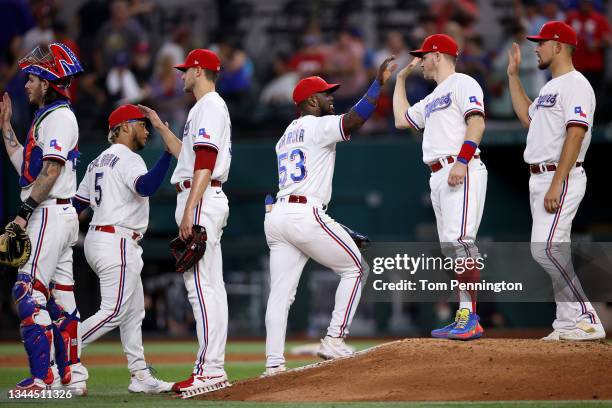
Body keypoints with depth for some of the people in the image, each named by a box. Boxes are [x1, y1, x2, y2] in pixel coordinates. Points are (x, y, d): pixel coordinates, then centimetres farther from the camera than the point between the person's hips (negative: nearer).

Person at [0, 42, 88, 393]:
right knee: (61, 298, 9)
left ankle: (43, 378, -17)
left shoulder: (58, 117, -11)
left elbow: (51, 171, -19)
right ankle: (72, 377, 10)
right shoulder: (46, 117, 21)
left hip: (50, 214, -10)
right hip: (60, 216, 10)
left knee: (29, 294, -14)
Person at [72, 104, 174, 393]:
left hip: (96, 238, 10)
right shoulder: (128, 159, -10)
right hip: (117, 242, -10)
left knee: (134, 311, 12)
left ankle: (140, 376, 10)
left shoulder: (97, 162, 19)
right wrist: (169, 152, -31)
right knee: (114, 312, -11)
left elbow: (75, 205, 18)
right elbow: (146, 187, -31)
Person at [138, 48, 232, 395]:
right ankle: (216, 369, 10)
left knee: (200, 285, -14)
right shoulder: (210, 107, 23)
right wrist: (160, 127, 33)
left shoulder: (209, 106, -10)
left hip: (201, 200, -11)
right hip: (210, 199, 11)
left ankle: (209, 370, -18)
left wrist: (189, 210, -25)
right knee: (212, 285, 9)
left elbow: (205, 161, -20)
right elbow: (188, 155, 32)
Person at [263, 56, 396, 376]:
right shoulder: (318, 126, -2)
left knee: (280, 292, 4)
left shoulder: (286, 136, 24)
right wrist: (378, 83, -18)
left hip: (276, 215, 8)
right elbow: (354, 119, -20)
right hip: (306, 214, -8)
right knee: (354, 268, 7)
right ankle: (334, 340, 0)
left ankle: (273, 364, -3)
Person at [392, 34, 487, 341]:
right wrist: (400, 79, 35)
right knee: (450, 247, 5)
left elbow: (477, 121, -14)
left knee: (459, 240, -20)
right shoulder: (432, 100, 28)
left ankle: (471, 318, -23)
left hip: (463, 173, -10)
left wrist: (462, 161, -25)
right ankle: (464, 317, 5)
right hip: (439, 177, 10)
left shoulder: (462, 84, 0)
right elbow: (401, 120, 36)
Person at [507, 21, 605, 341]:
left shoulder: (575, 85, -12)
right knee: (554, 252, 9)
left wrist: (557, 184, -26)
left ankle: (587, 319, -17)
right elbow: (526, 117, 32)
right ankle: (568, 323, 11)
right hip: (540, 179, 10)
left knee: (545, 248, -19)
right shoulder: (551, 87, 19)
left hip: (562, 178, -10)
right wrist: (513, 75, 28)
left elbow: (575, 135, -21)